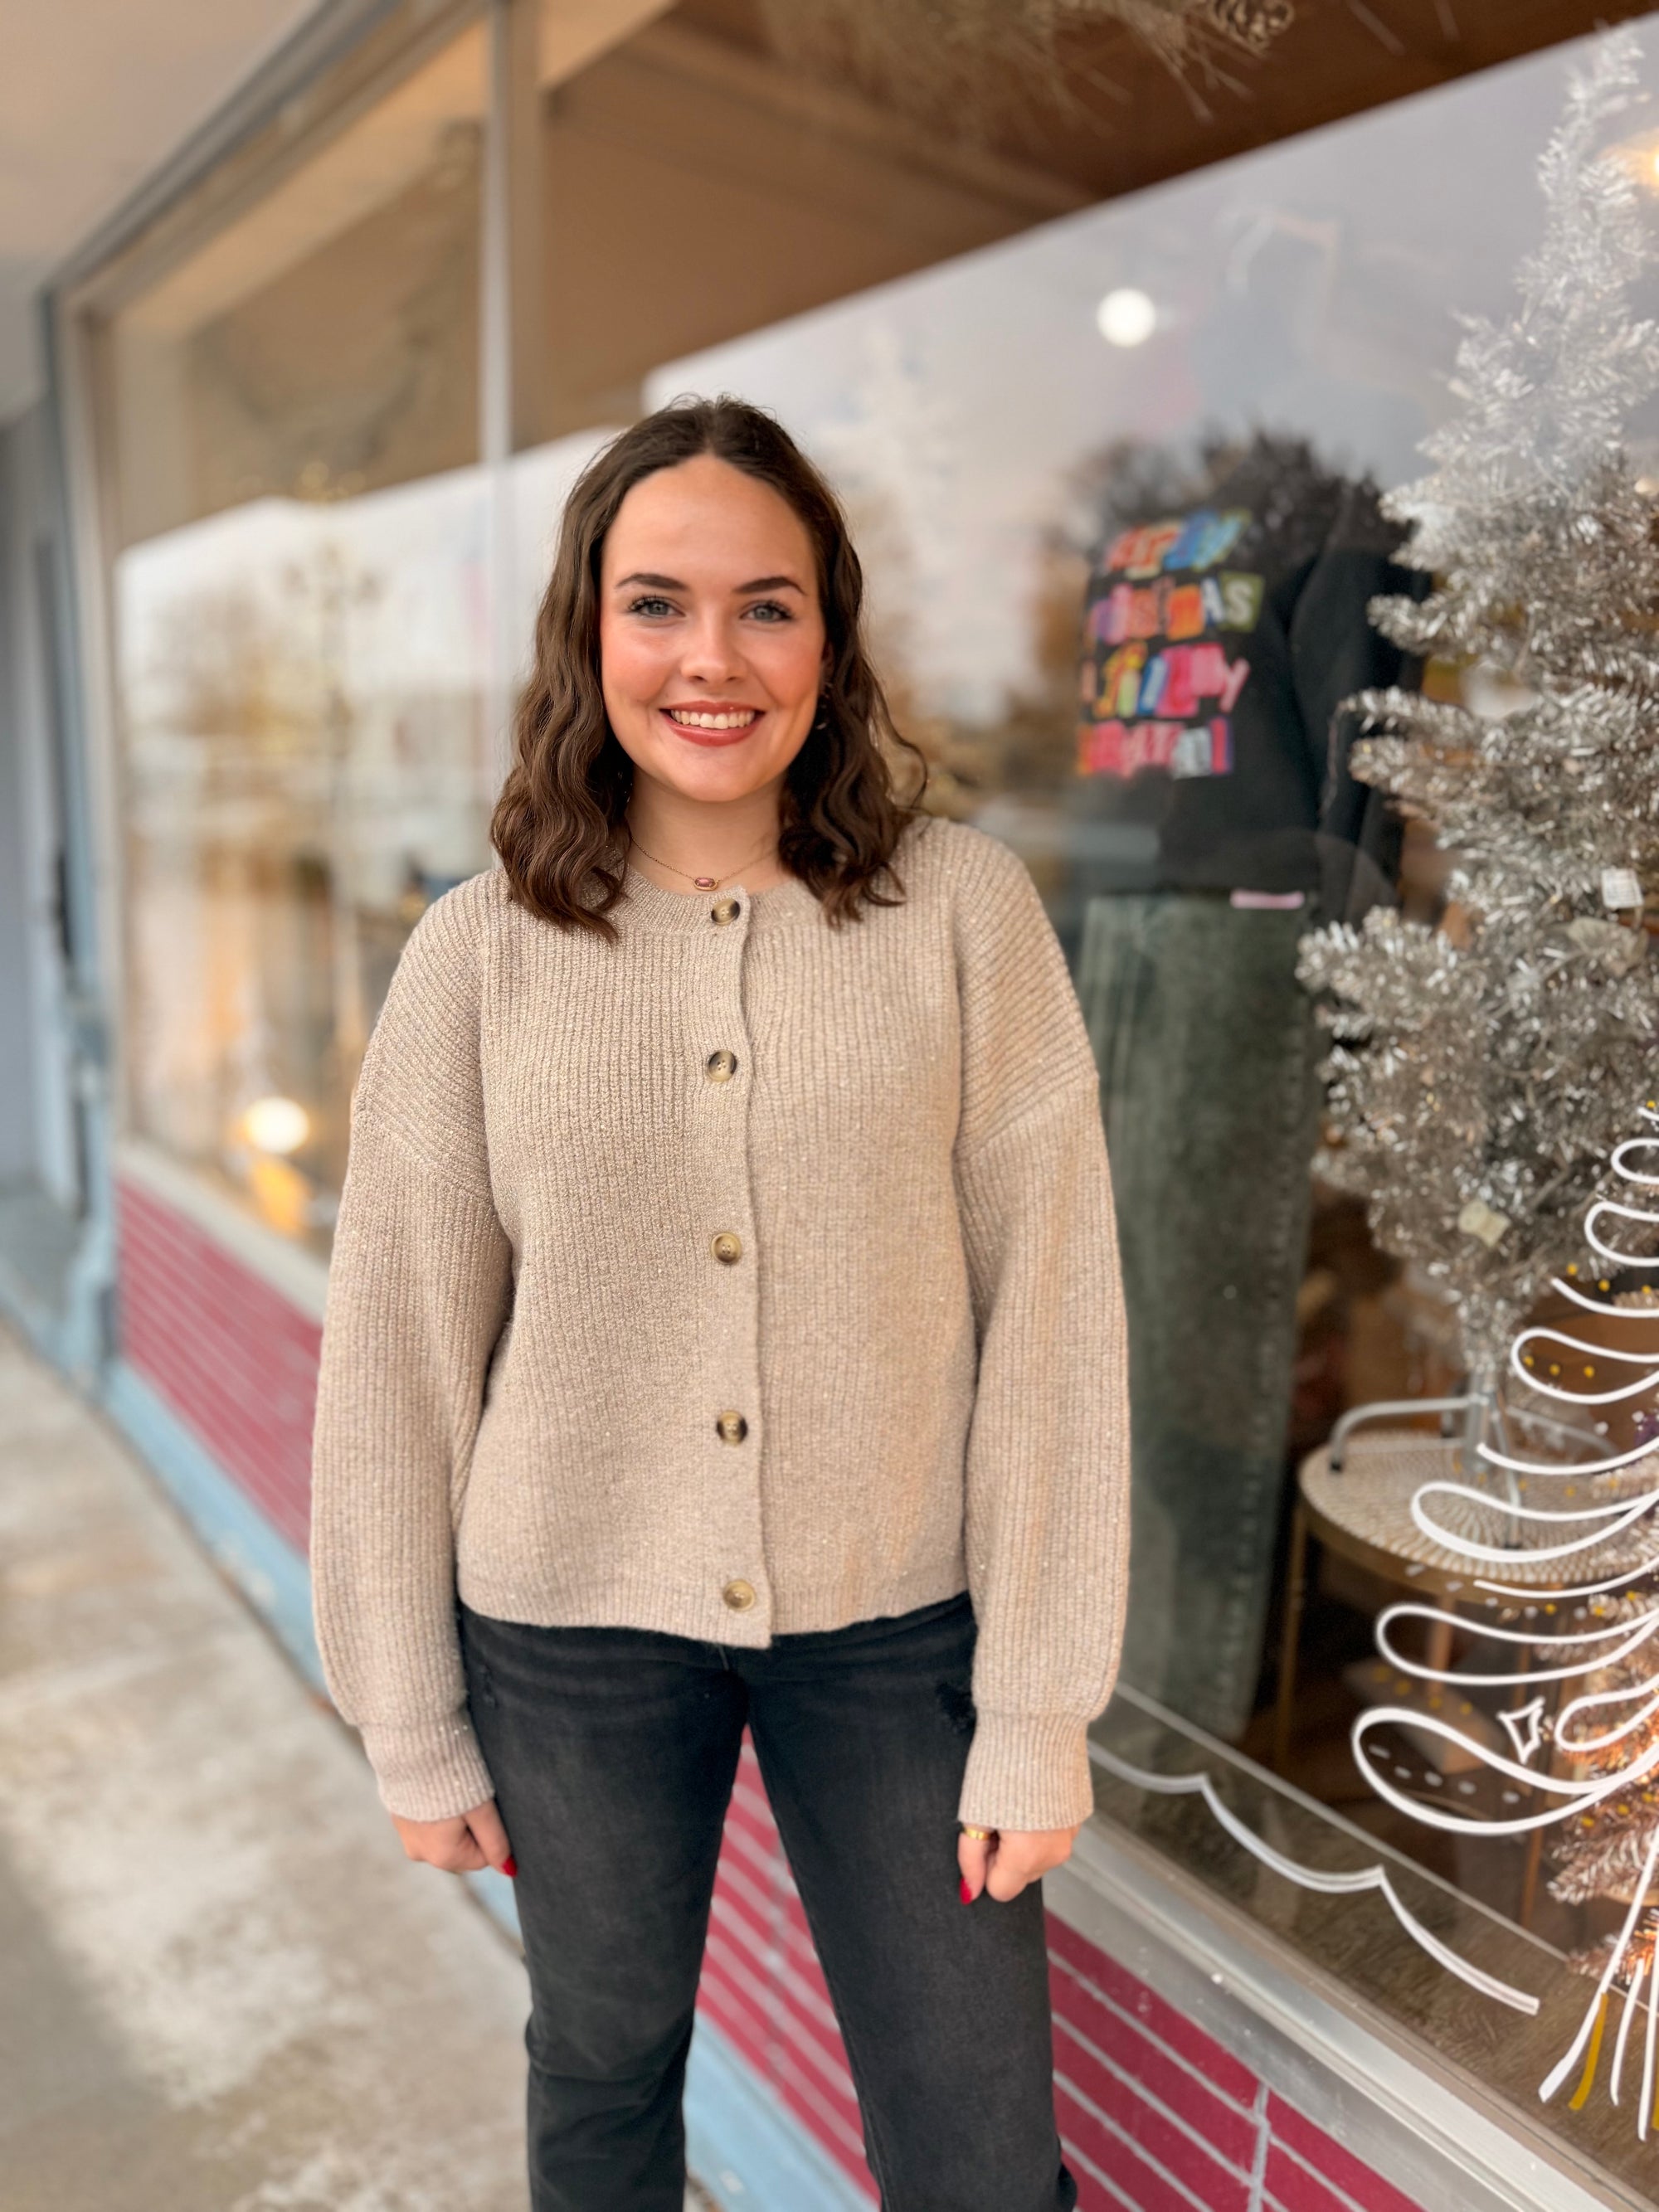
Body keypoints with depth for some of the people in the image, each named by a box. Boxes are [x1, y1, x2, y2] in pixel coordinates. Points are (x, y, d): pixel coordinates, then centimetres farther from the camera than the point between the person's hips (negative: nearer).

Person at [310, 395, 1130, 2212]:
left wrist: (1040, 1707, -7)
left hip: (895, 1619, 0)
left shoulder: (962, 910, -10)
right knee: (604, 2062, 26)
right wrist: (412, 1723, 3)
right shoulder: (483, 951, -7)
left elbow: (1049, 1312, -9)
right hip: (573, 1623, 1)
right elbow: (398, 1348, -3)